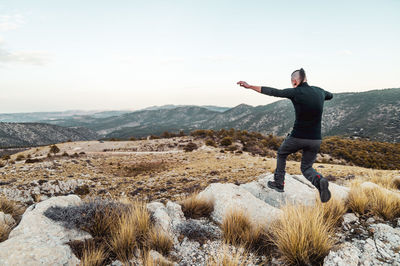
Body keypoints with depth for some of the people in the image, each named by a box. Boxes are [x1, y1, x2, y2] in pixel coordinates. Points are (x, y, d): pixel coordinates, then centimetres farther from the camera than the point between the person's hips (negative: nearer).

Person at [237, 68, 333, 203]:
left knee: (281, 154, 24)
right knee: (306, 167, 19)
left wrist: (249, 86, 1)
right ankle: (319, 180, -12)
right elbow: (330, 95, 29)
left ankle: (279, 183, 30)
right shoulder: (319, 91, 5)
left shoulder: (295, 92, -11)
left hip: (298, 137, -4)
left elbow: (272, 92, -6)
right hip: (315, 140, 5)